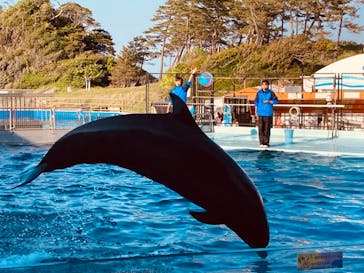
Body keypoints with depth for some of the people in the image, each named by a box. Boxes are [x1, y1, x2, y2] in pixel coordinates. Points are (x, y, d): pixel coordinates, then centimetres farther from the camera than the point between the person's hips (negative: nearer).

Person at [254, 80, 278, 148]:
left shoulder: (271, 93, 1)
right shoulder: (259, 93, 8)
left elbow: (276, 101, 0)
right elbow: (256, 102, 13)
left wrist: (269, 101, -14)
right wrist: (256, 111, 9)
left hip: (268, 113, -2)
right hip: (260, 113, 2)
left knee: (267, 129, -2)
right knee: (260, 128, 0)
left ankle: (266, 143, 2)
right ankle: (261, 142, 7)